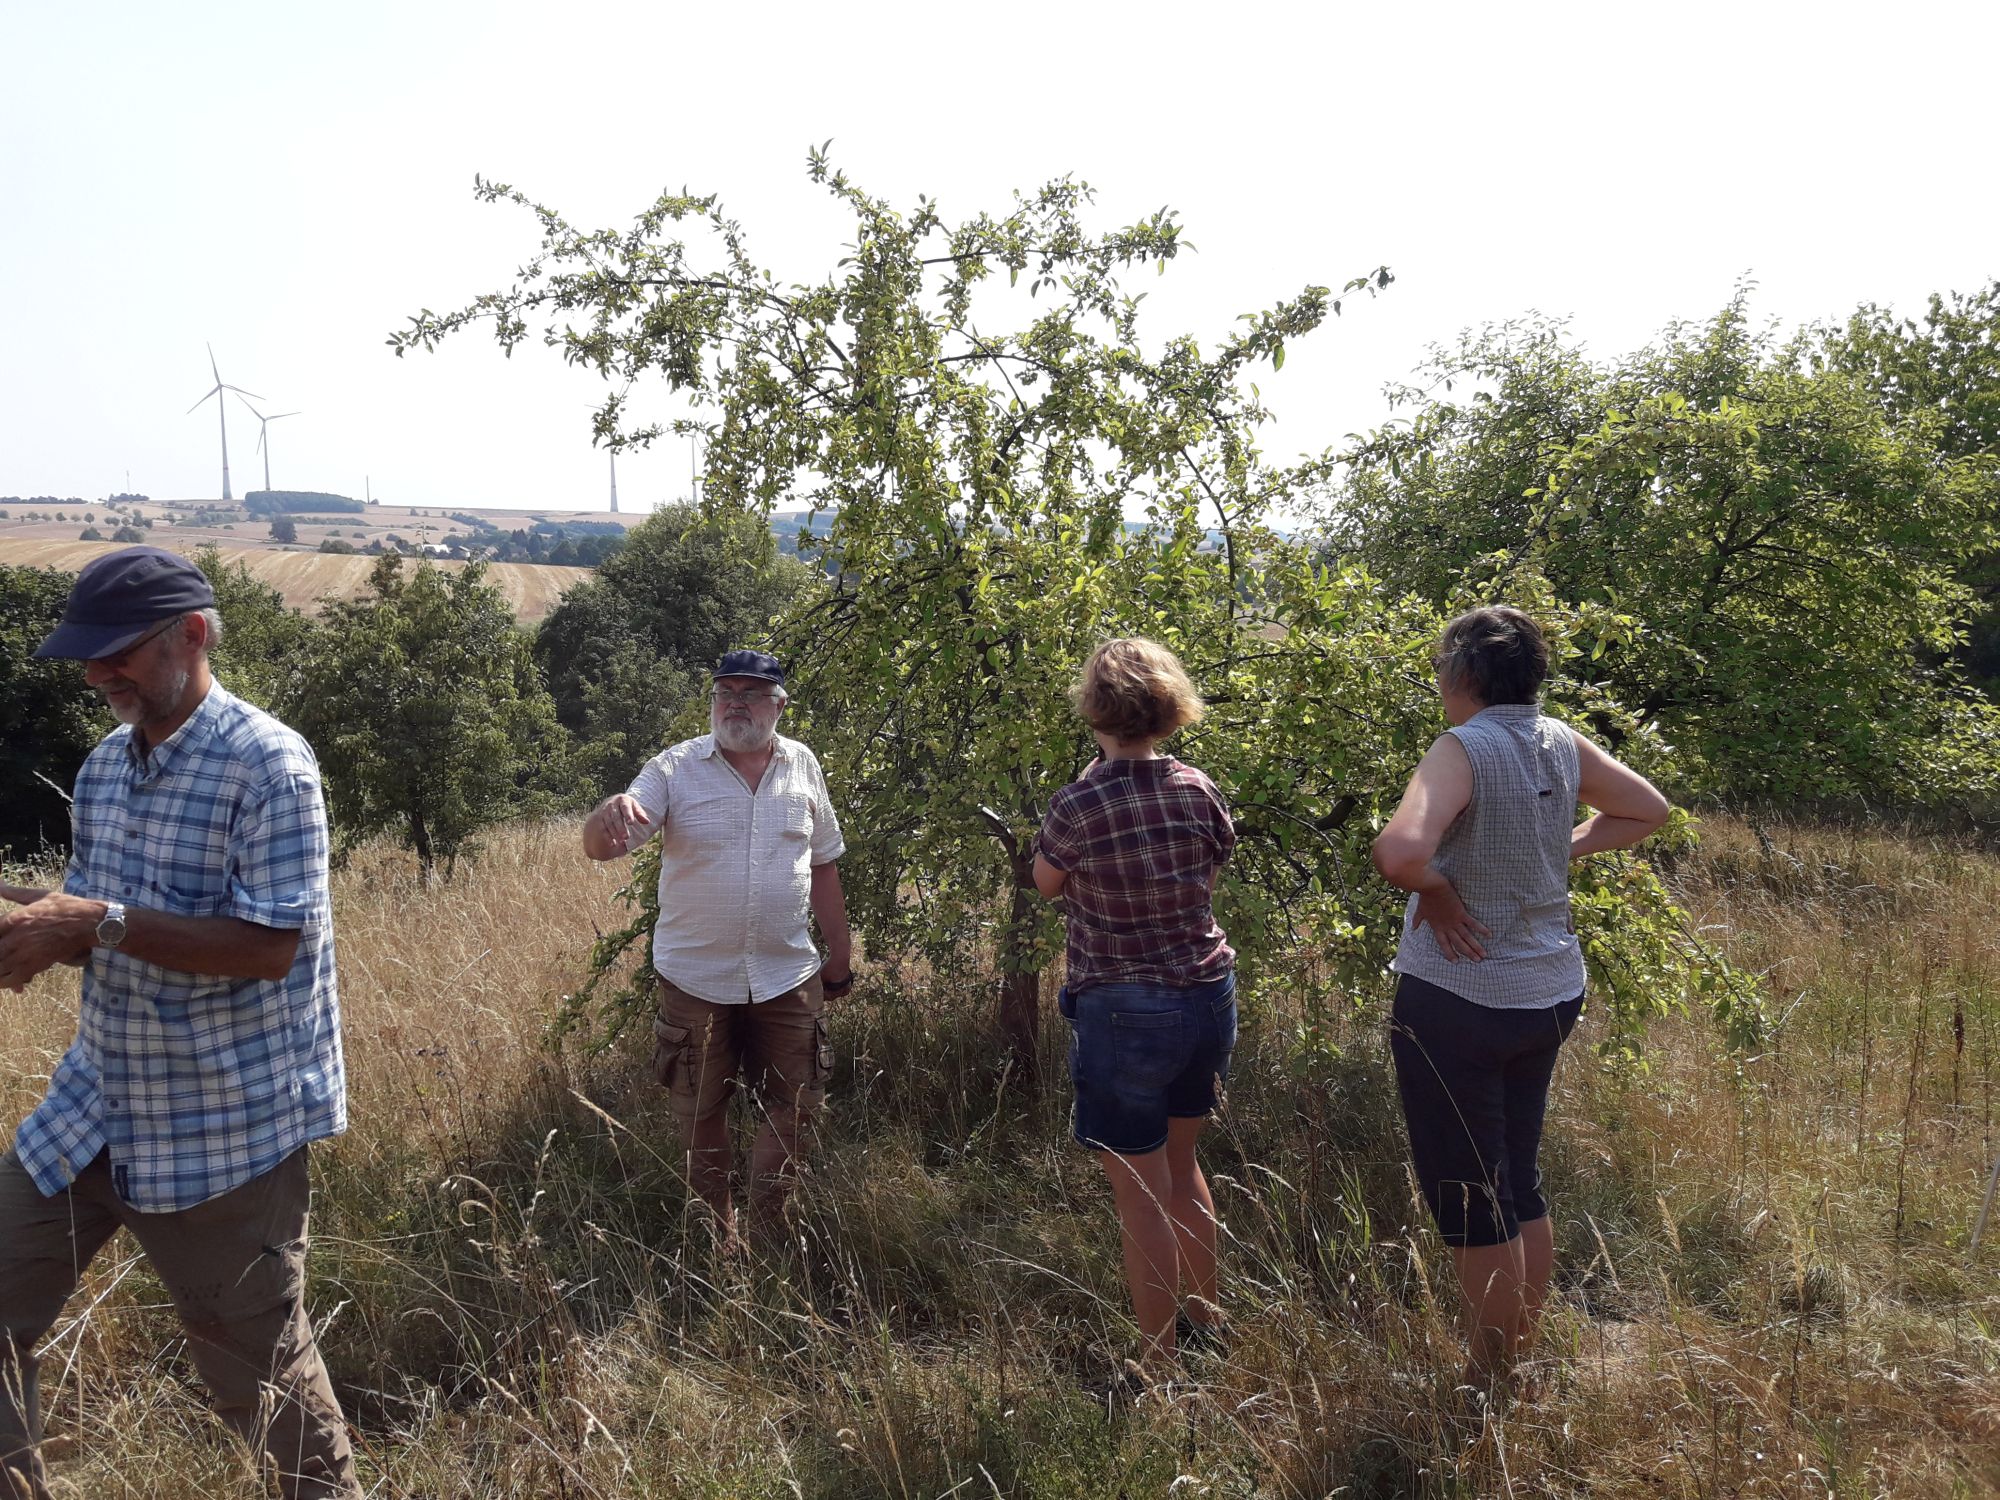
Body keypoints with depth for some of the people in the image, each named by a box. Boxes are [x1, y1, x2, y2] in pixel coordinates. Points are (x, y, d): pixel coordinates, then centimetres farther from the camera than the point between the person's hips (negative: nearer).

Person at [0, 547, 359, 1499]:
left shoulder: (270, 764, -18)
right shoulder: (105, 765, 6)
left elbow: (269, 946, -23)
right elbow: (99, 927, 13)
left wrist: (103, 924, -26)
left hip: (227, 1124, -7)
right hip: (95, 1103, 7)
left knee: (256, 1368, 9)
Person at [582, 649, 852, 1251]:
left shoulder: (802, 765, 2)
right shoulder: (675, 769, -7)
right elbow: (599, 846, -16)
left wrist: (840, 951, 12)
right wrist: (611, 813, -40)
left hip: (787, 977, 2)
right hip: (696, 978, -2)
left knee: (788, 1111, 9)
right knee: (702, 1116, 12)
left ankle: (770, 1236, 29)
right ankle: (718, 1242, 32)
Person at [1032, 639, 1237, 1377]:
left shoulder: (1078, 806, -17)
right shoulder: (1198, 791, -4)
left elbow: (1045, 883, 2)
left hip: (1124, 1011, -6)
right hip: (1208, 996, 6)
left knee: (1142, 1194, 6)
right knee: (1179, 1161, 25)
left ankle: (1161, 1365, 18)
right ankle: (1205, 1316, 42)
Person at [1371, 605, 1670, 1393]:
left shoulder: (1465, 748, -19)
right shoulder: (1561, 742, 2)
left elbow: (1400, 852, -35)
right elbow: (1648, 809, 17)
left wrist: (1437, 890, -15)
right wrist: (1559, 851, 10)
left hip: (1460, 1002, -7)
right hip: (1550, 994, 8)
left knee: (1471, 1207, 7)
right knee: (1520, 1187, 21)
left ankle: (1484, 1389, 20)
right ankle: (1519, 1368, 34)